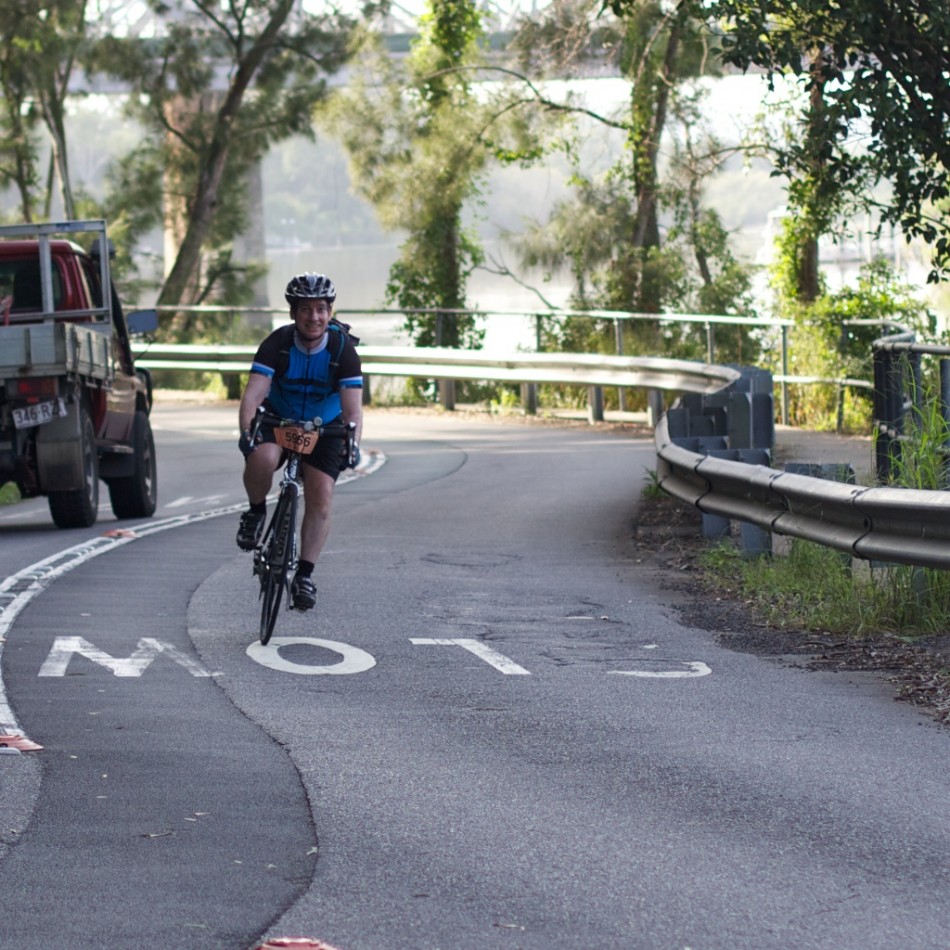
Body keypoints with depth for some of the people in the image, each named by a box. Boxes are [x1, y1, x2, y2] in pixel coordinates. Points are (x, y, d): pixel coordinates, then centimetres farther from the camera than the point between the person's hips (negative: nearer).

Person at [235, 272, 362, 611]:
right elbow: (253, 393, -30)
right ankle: (256, 511, -3)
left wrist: (353, 443, -46)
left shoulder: (342, 348, -21)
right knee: (261, 459, -33)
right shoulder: (278, 343, -22)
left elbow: (352, 405, -27)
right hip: (277, 420, -1)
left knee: (321, 496, -14)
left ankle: (304, 575, -3)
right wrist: (246, 432, -49)